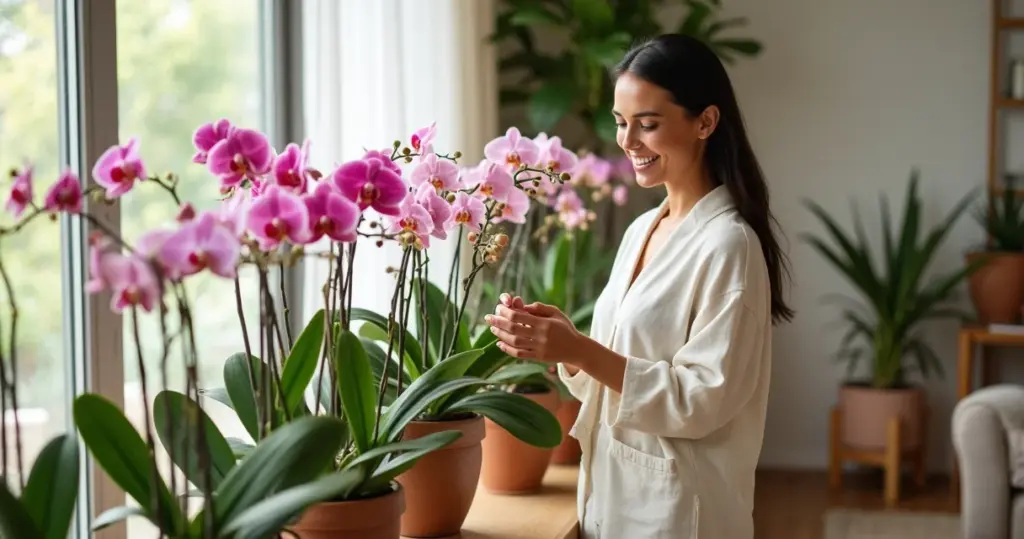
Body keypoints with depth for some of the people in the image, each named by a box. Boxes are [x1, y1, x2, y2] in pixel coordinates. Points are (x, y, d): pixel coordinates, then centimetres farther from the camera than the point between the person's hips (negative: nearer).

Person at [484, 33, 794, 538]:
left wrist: (581, 352, -25)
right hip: (613, 490, 7)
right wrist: (563, 342, -7)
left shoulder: (727, 243, -17)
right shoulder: (641, 229, 7)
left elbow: (703, 399, -20)